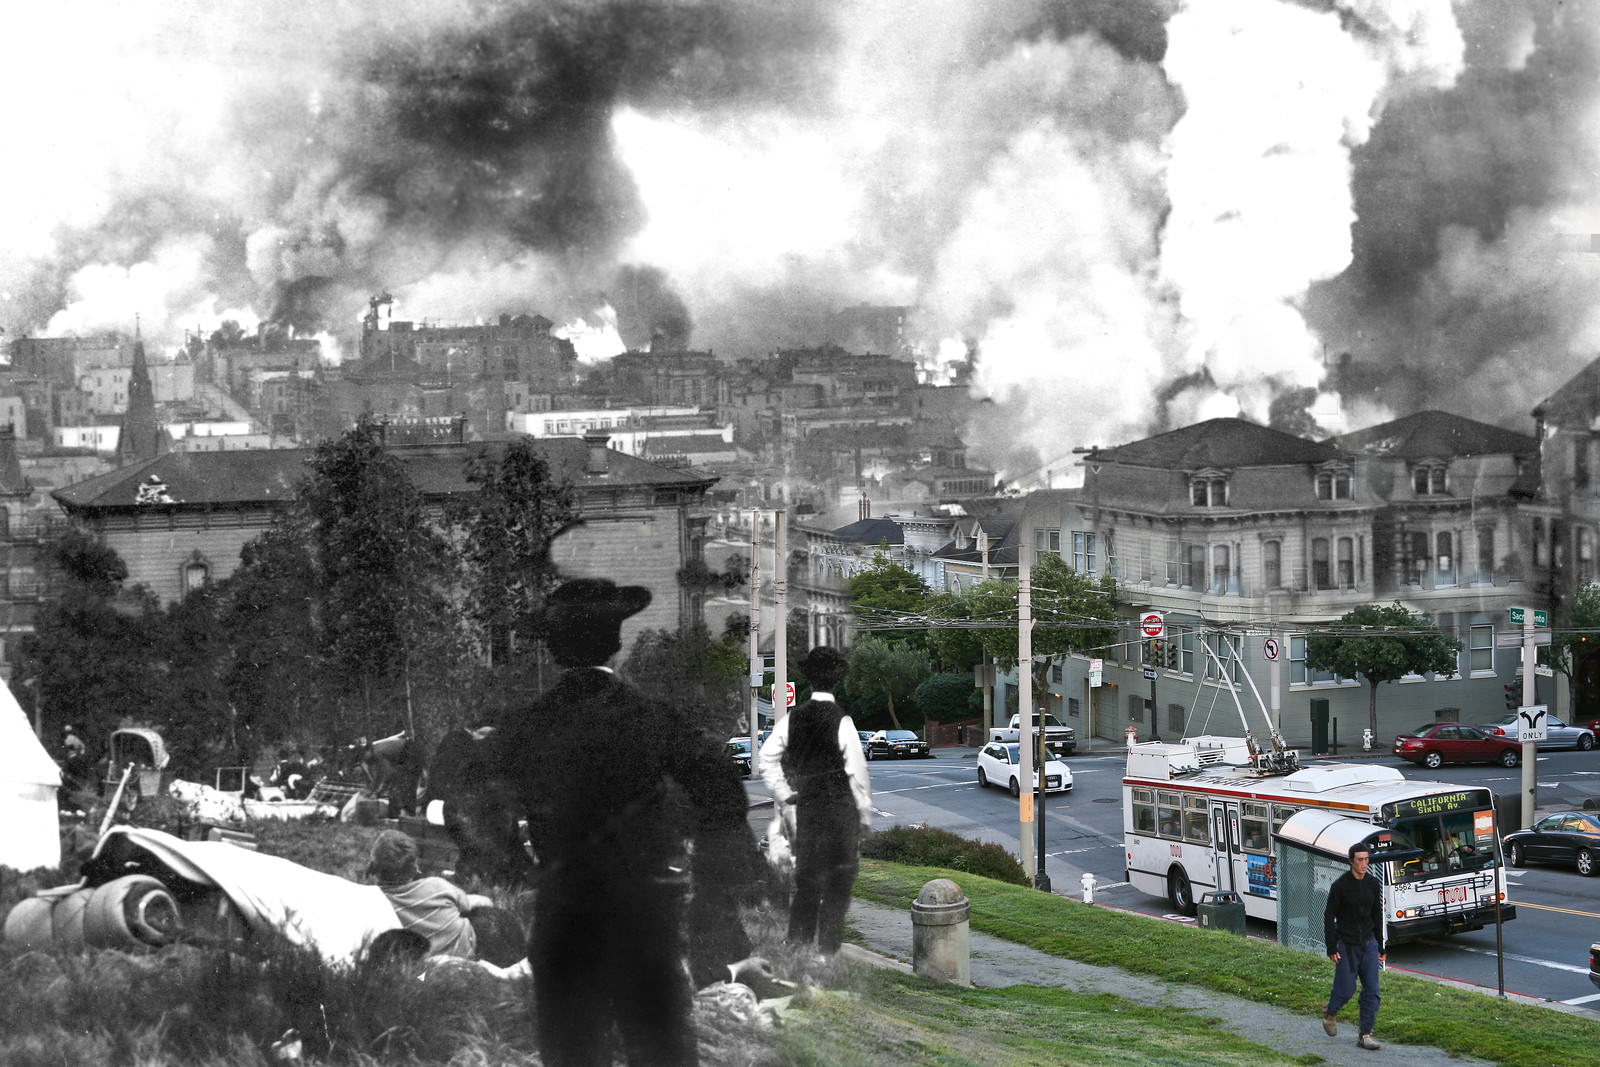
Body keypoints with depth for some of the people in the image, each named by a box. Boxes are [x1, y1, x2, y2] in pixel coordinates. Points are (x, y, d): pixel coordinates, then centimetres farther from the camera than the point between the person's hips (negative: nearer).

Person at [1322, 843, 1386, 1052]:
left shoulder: (1373, 884, 4)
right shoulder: (1340, 885, -10)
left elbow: (1377, 916, 13)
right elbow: (1329, 916, -8)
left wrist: (1381, 947, 11)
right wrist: (1331, 948, -12)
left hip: (1368, 943, 4)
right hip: (1347, 946, -4)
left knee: (1371, 991, -2)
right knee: (1346, 989, 0)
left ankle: (1365, 1034, 4)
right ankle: (1330, 1013, 31)